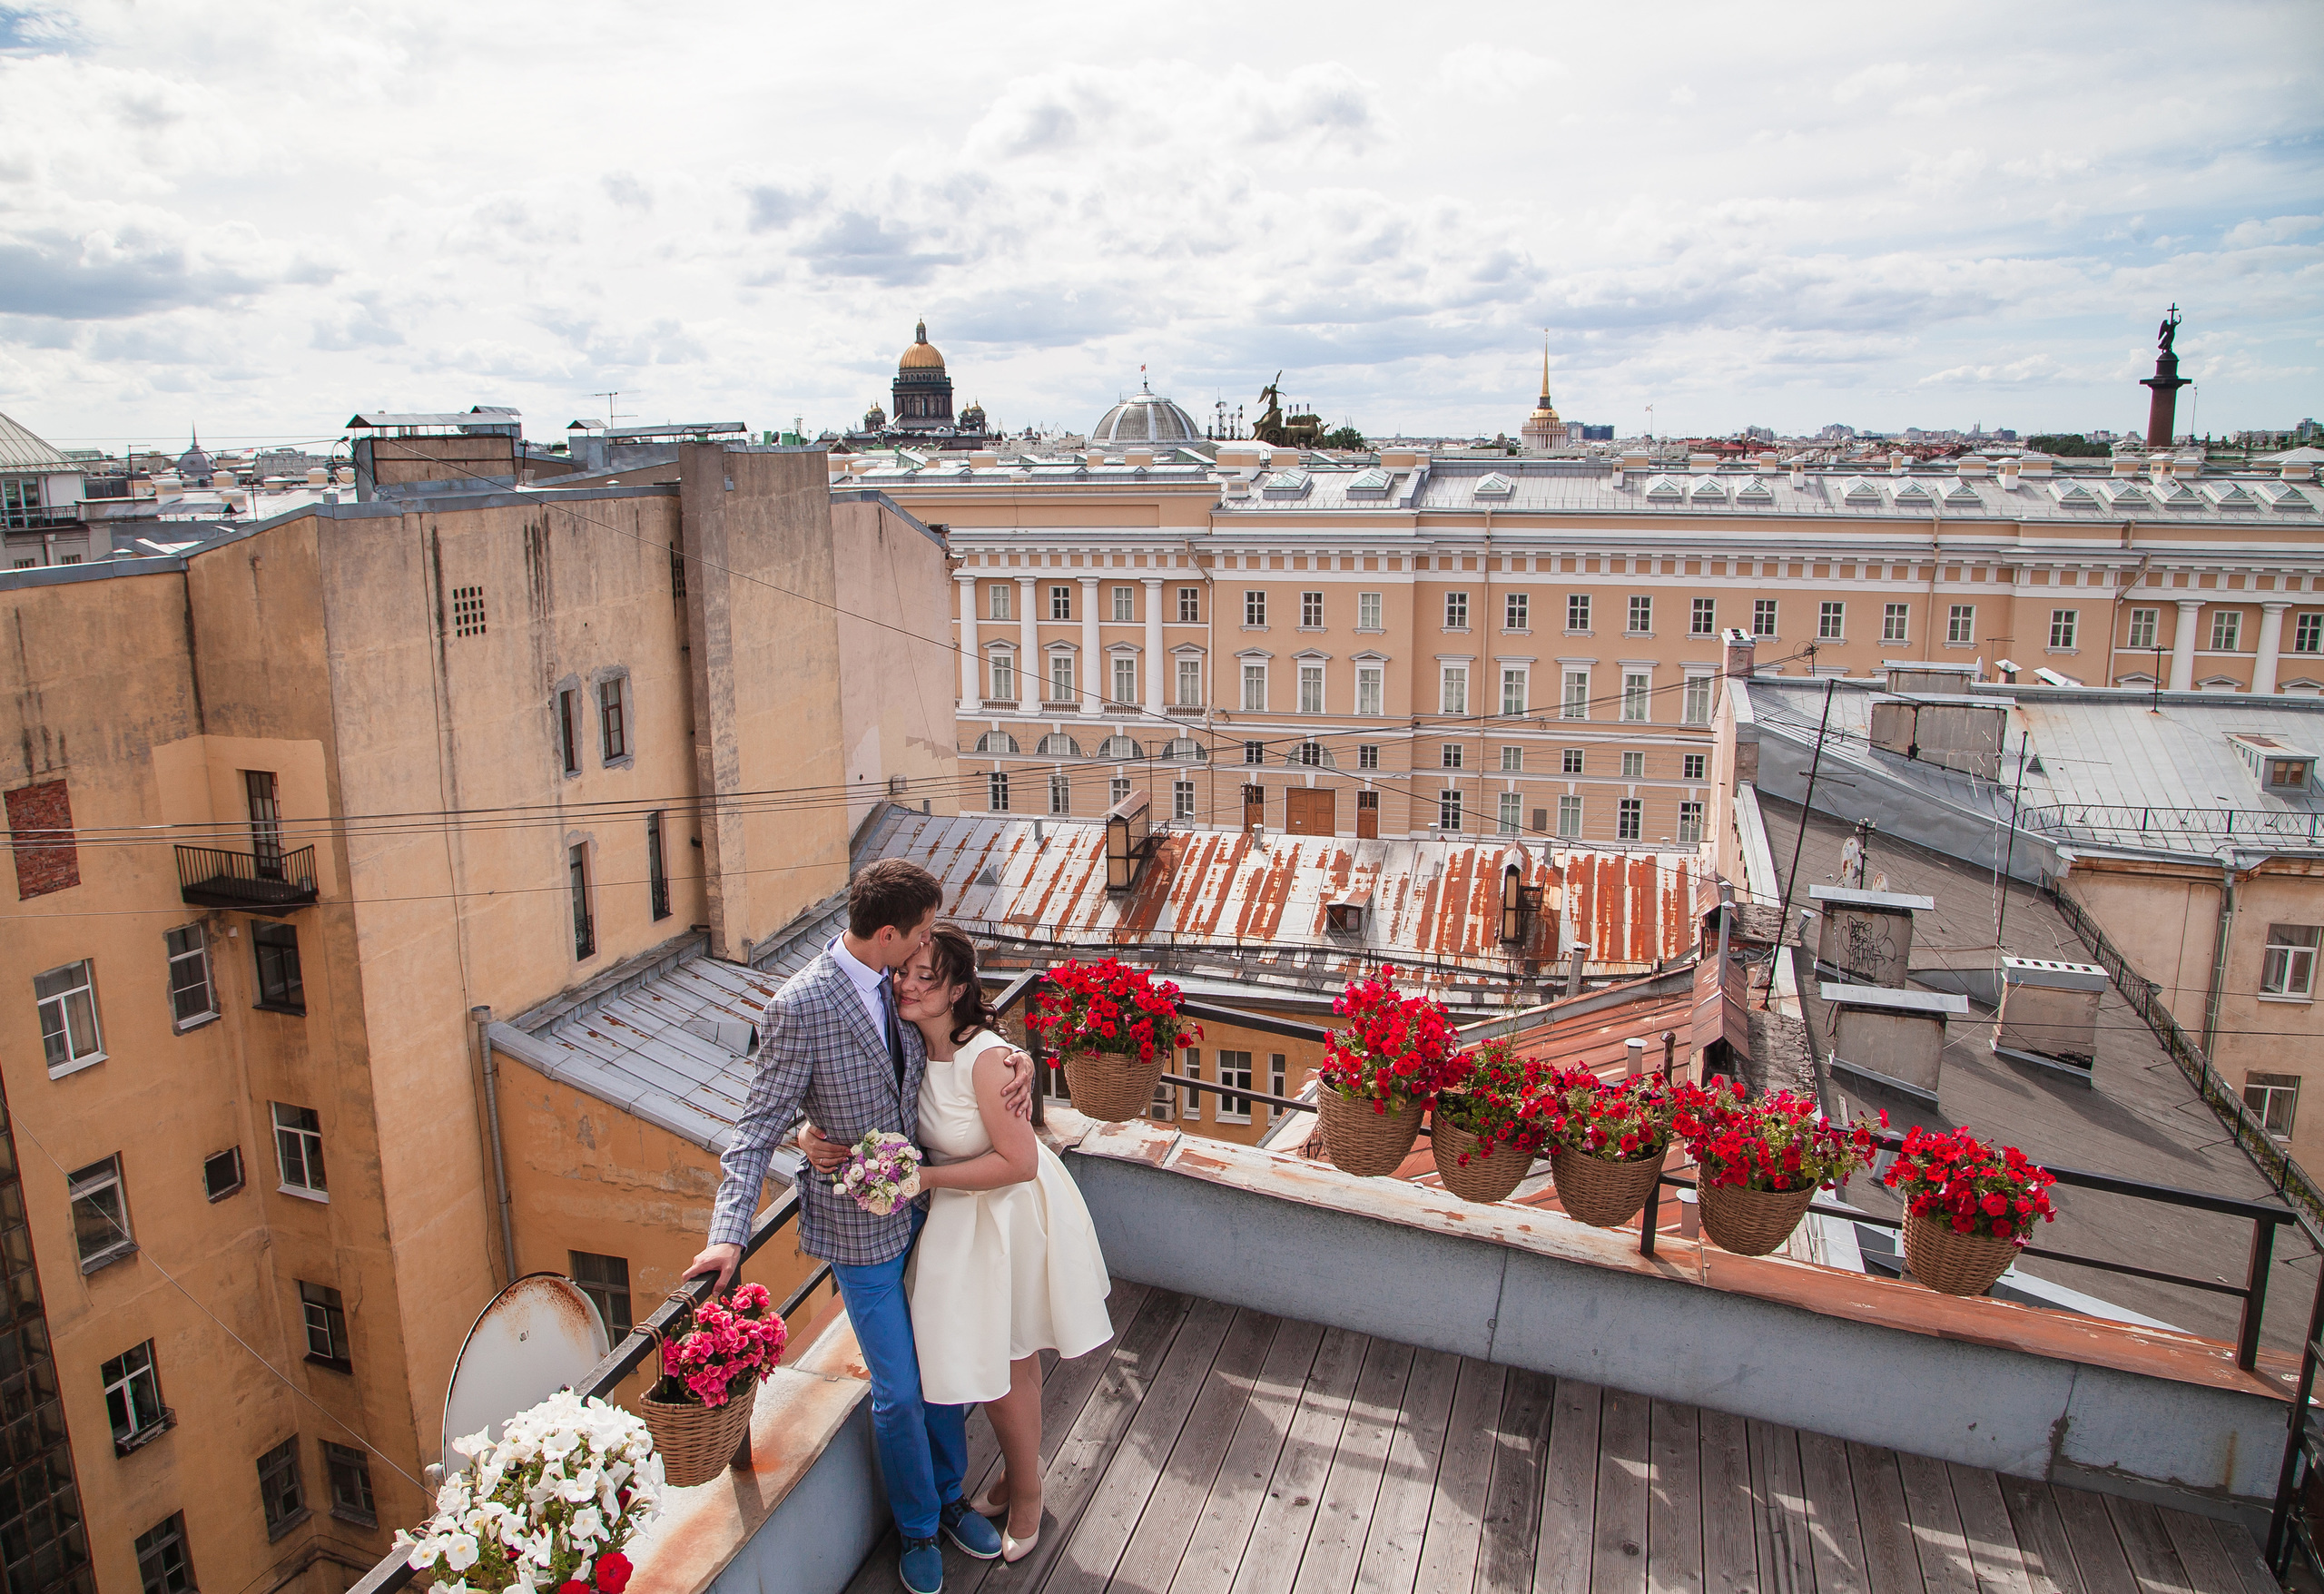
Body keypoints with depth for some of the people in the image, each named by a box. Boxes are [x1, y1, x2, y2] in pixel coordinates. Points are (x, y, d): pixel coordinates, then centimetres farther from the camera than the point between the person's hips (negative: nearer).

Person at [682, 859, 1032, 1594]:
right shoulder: (800, 1007, -22)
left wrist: (1014, 1057, -9)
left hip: (926, 1205, 6)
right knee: (900, 1392, 7)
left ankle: (947, 1497, 42)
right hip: (861, 1228, -6)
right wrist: (729, 1234, -25)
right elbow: (760, 1128, -17)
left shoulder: (902, 982, -4)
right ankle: (918, 1527, 33)